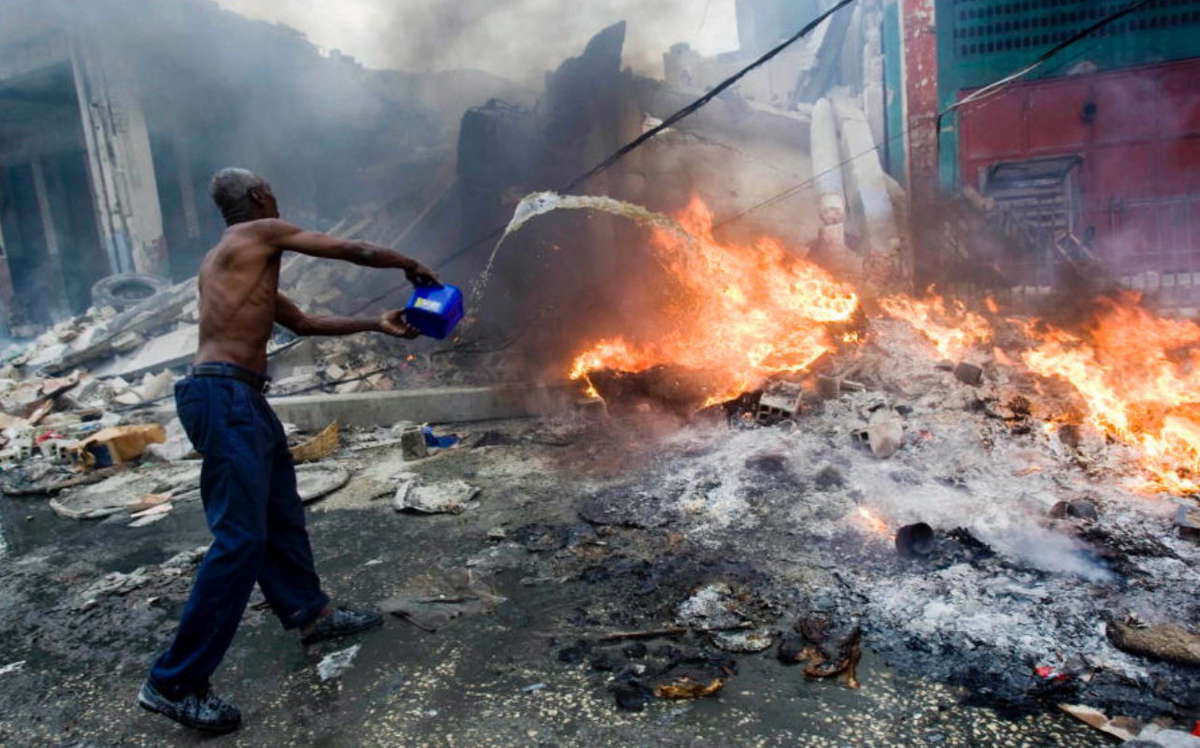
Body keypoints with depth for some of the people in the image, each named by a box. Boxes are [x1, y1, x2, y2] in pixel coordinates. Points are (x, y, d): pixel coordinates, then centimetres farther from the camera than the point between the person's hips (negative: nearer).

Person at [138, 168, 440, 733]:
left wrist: (375, 325, 30)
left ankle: (309, 613, 36)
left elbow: (303, 321, 29)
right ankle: (173, 683, -3)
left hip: (242, 399, 10)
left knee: (281, 515, 20)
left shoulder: (236, 262, 25)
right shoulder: (261, 234, -2)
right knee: (240, 538, -11)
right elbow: (354, 251, 0)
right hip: (224, 396, -10)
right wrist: (410, 265, 18)